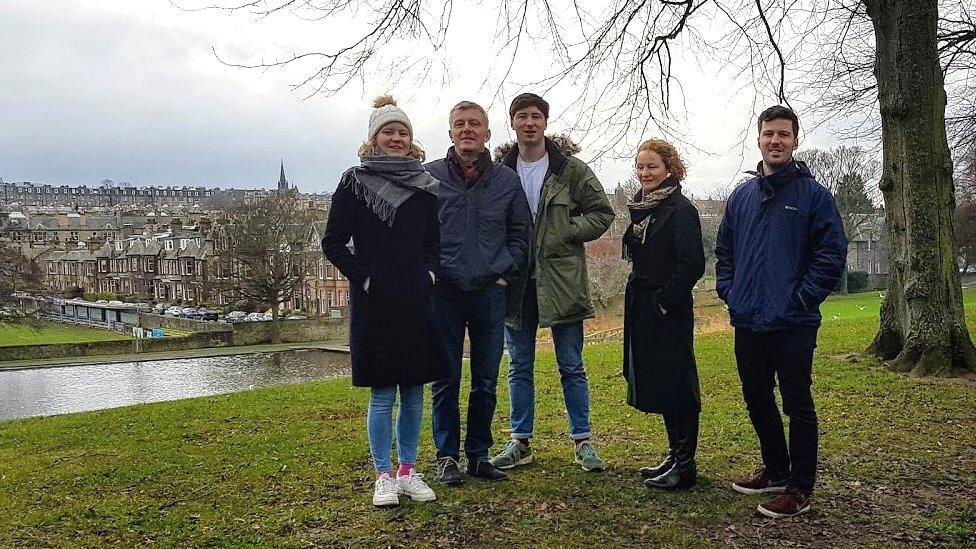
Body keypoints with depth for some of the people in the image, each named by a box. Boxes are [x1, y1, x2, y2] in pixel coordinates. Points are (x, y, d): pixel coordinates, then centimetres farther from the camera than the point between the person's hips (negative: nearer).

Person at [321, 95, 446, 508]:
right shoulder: (354, 182, 0)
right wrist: (364, 276, -8)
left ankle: (408, 471, 19)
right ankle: (383, 477, 12)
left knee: (413, 390, 8)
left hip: (417, 301, 4)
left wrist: (429, 274, 3)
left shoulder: (425, 185, 11)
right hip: (374, 303, -4)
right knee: (382, 393, 1)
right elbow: (333, 243, -1)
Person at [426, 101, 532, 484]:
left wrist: (505, 275, 1)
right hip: (443, 293, -2)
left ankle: (478, 455, 20)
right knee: (446, 380, 4)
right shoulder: (429, 176, 2)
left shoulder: (507, 180, 8)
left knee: (486, 381, 8)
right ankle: (447, 456, 15)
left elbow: (520, 235, 12)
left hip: (490, 293, 2)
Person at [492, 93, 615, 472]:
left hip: (562, 280, -2)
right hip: (516, 281, 3)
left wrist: (563, 233, -11)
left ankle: (582, 442, 16)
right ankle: (521, 442, 21)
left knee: (571, 366, 5)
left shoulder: (571, 169, -1)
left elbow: (602, 212, 1)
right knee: (520, 367, 10)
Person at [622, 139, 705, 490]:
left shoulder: (680, 210, -12)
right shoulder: (641, 208, 13)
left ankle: (684, 466, 8)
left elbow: (692, 264, -18)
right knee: (654, 382, 14)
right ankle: (675, 456, 26)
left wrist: (664, 301, -17)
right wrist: (641, 299, 13)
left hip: (669, 312, -9)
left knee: (675, 385, -2)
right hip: (643, 309, 9)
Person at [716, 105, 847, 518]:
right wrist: (728, 291, 5)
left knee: (797, 406, 1)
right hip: (747, 324, 6)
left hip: (793, 325, -6)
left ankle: (800, 488, 13)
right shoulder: (741, 196, 11)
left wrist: (801, 299, -13)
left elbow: (833, 254, -8)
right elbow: (724, 251, 18)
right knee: (757, 401, 16)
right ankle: (775, 470, 33)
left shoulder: (813, 195, -4)